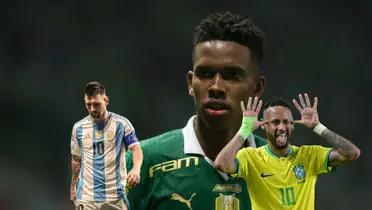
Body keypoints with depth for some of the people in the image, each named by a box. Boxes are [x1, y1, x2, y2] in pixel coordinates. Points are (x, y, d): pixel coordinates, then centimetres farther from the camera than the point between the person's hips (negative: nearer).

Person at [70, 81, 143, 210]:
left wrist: (136, 169, -29)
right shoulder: (78, 128, 7)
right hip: (86, 197, 1)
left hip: (115, 197, -1)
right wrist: (73, 187, 18)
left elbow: (136, 149, -9)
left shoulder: (121, 123, -2)